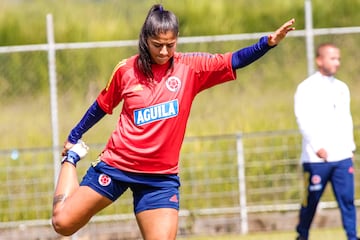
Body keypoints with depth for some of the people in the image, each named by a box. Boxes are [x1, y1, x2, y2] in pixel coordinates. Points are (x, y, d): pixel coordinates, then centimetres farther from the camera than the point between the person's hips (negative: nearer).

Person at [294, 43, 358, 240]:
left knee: (347, 199, -3)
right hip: (316, 158, -4)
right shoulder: (306, 88, -4)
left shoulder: (342, 88, 14)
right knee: (311, 200, 3)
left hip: (342, 157, 4)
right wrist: (317, 147, -21)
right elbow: (303, 120, -12)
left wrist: (350, 146, 12)